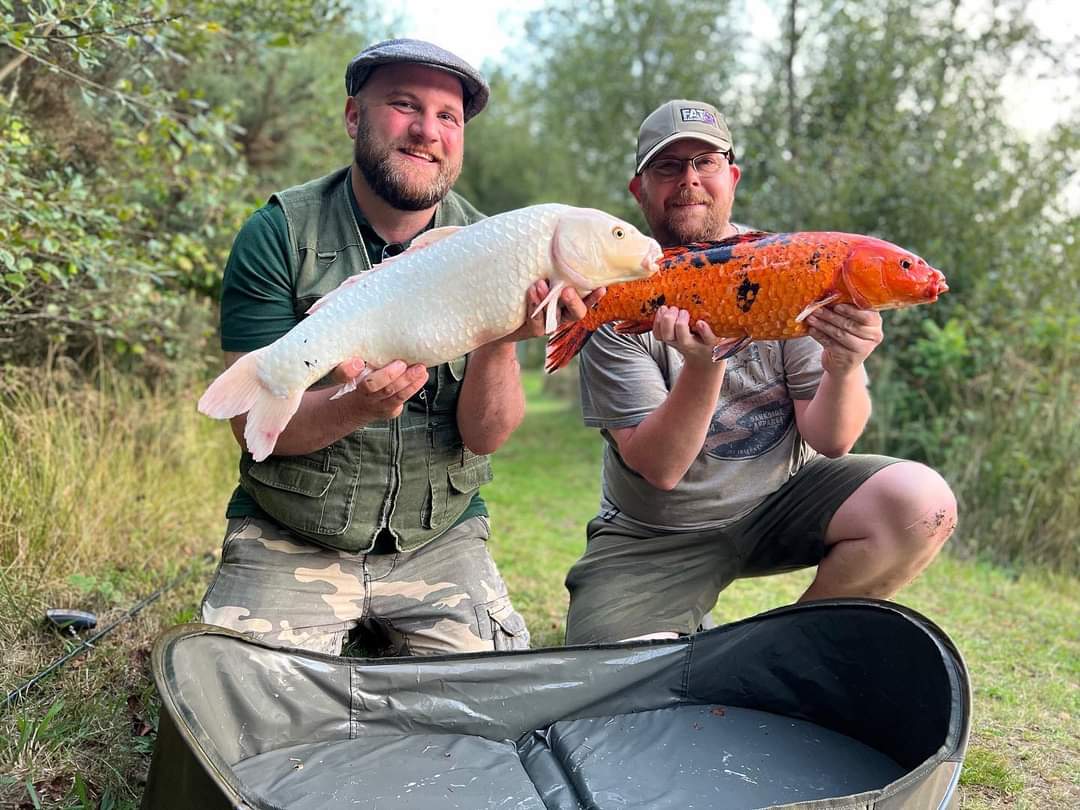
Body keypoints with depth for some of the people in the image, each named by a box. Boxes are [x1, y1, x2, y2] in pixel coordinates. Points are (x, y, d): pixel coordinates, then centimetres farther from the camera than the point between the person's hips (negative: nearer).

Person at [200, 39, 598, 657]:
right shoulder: (280, 233, -9)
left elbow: (484, 436, -10)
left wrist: (501, 341, -30)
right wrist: (355, 407, -34)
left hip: (440, 540, 2)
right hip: (288, 539, -1)